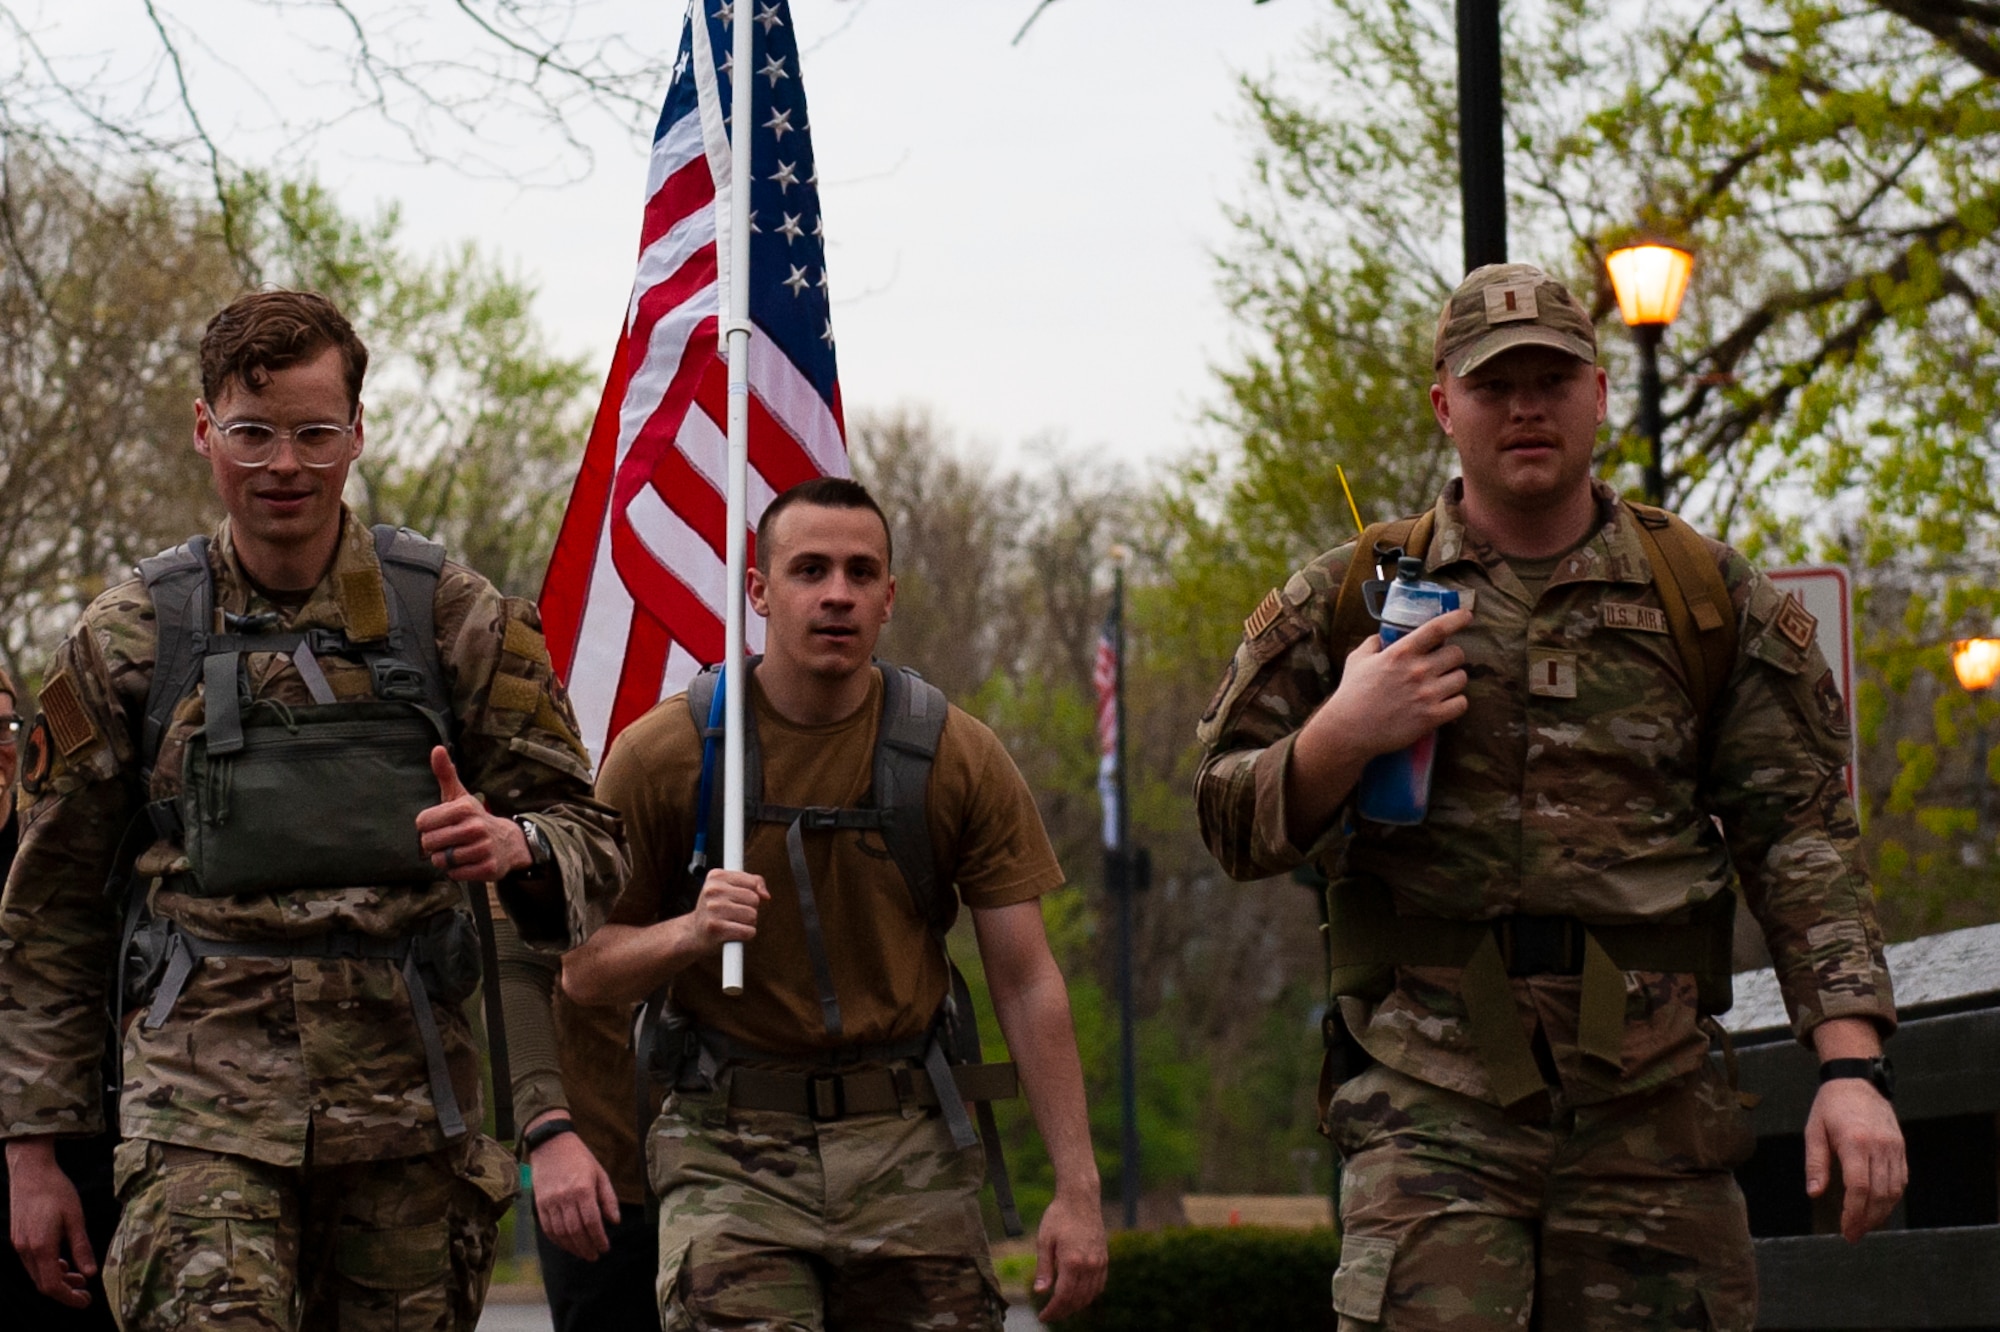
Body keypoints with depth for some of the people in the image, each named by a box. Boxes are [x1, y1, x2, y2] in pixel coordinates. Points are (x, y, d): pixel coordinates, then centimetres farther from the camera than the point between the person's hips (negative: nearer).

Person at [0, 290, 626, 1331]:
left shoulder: (455, 618, 6)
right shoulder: (126, 640, 6)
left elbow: (591, 844, 8)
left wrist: (516, 846, -16)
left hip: (408, 1112, 1)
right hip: (202, 1102, -1)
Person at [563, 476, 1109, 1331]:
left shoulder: (959, 759, 2)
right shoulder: (661, 754, -1)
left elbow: (1027, 985, 2)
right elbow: (584, 971, 2)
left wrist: (1077, 1189, -4)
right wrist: (691, 932, -19)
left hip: (907, 1143, 2)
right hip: (731, 1151, -2)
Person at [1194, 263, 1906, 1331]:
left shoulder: (1713, 600, 11)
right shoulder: (1345, 600, 10)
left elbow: (1799, 838, 6)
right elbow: (1230, 823, 11)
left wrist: (1851, 1065, -6)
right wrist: (1338, 739, -11)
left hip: (1651, 1117, 1)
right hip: (1433, 1111, -1)